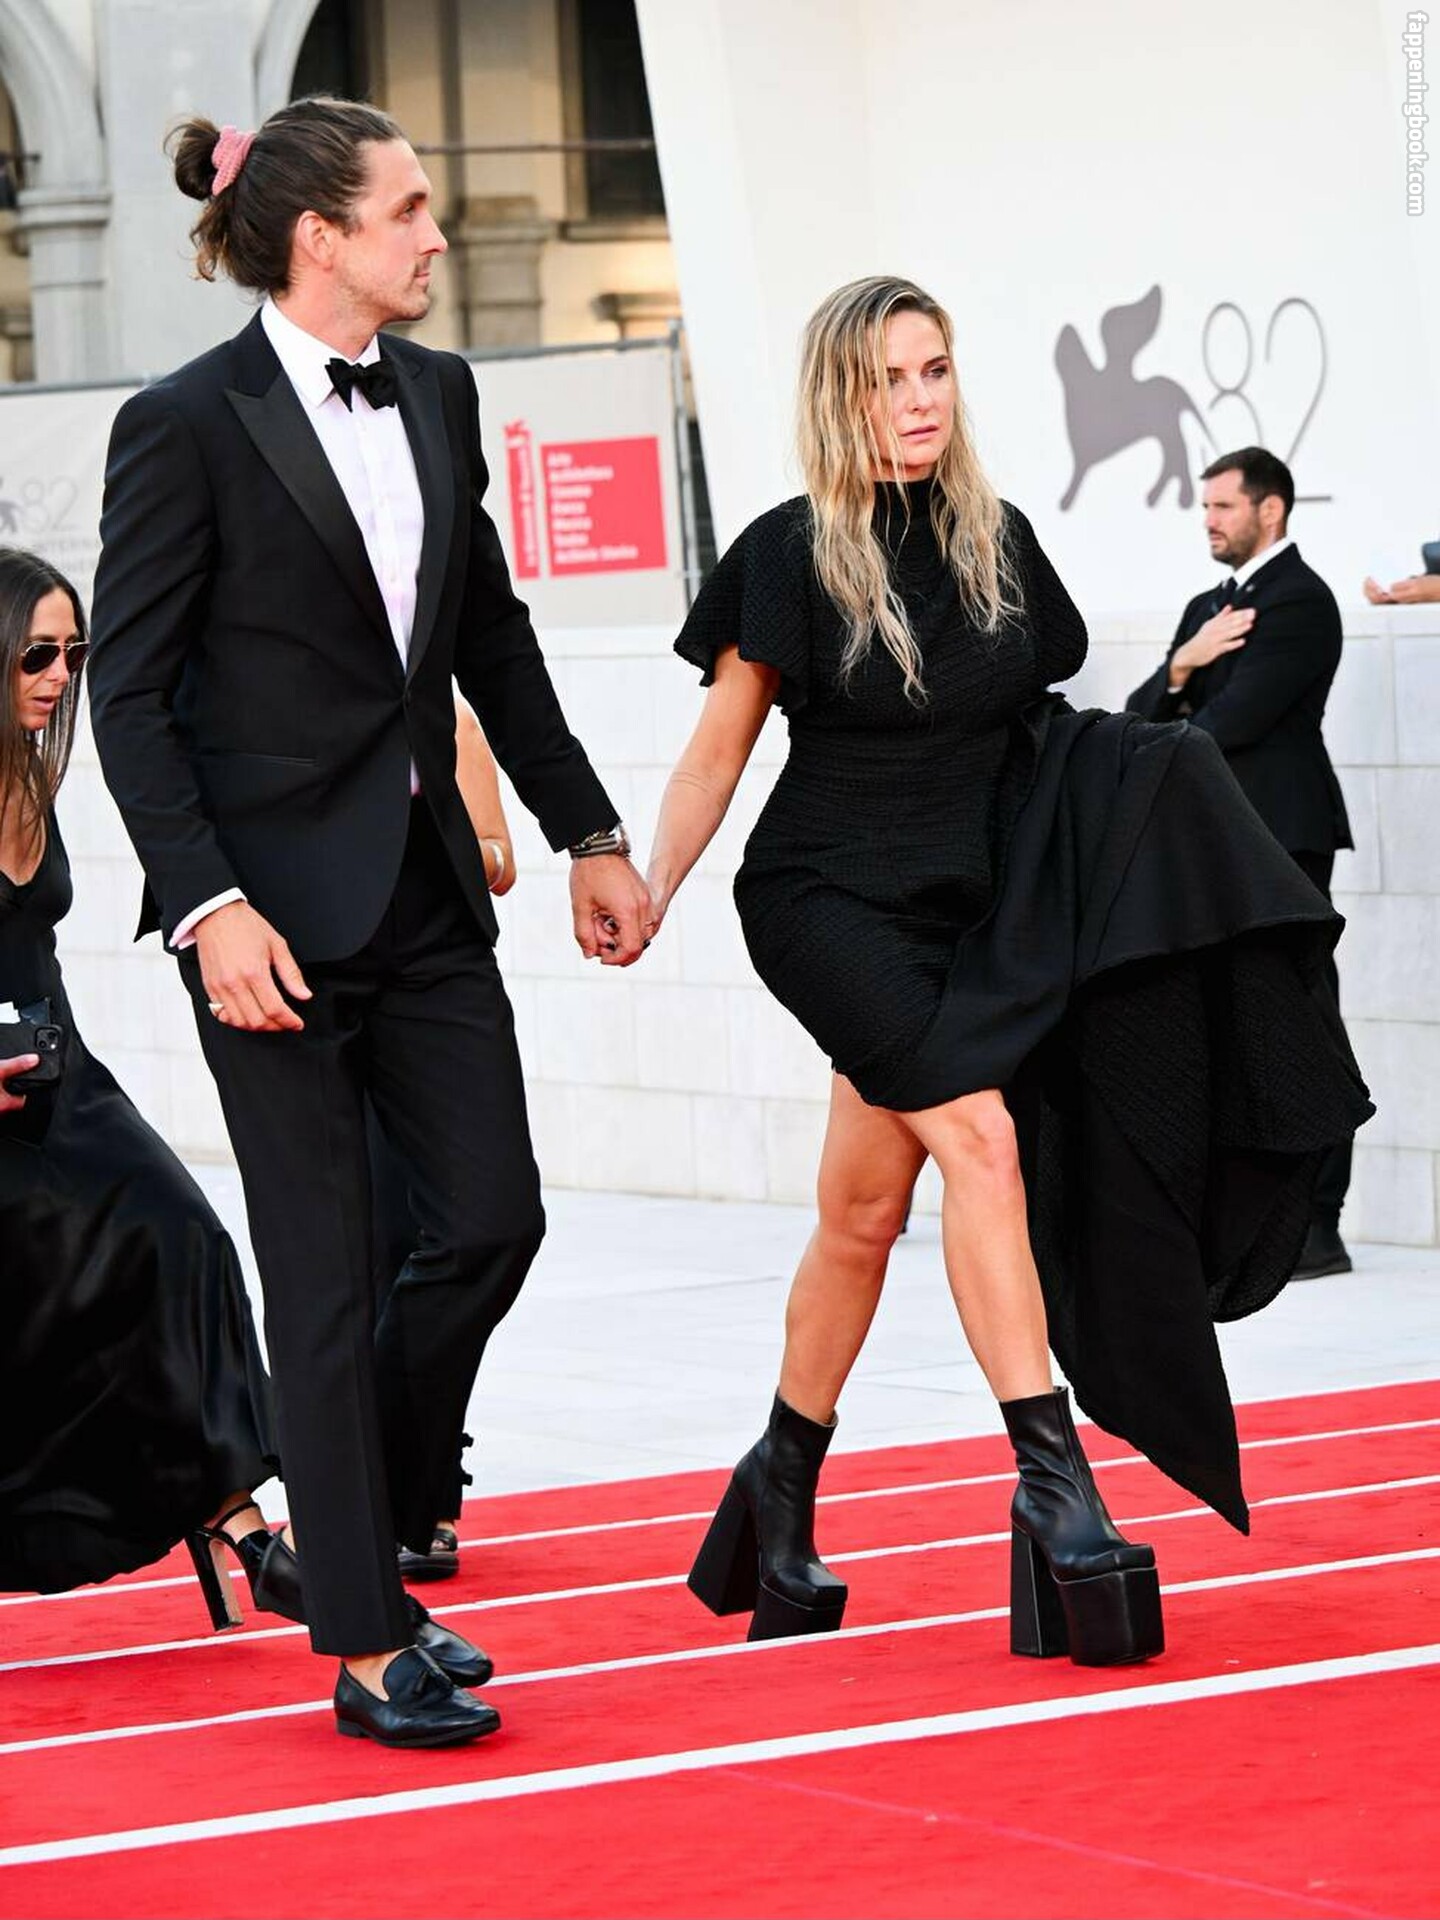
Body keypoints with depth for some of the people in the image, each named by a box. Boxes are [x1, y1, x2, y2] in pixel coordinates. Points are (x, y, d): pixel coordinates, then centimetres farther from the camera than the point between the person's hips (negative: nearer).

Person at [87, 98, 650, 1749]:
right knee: (327, 1279, -1)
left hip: (426, 888, 7)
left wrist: (586, 833, 19)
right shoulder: (185, 425, -11)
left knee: (491, 1220, 4)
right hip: (278, 904, -7)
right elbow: (129, 693, -11)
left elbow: (493, 639, 19)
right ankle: (365, 1644, 8)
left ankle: (356, 1531, 25)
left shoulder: (436, 397, 9)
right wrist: (209, 905, -19)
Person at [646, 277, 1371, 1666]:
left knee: (864, 1212, 10)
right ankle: (1052, 1483, -24)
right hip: (829, 901, -5)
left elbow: (1032, 730, 18)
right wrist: (648, 888, -13)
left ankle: (782, 1485, 28)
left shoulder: (997, 543, 7)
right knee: (981, 1136, -22)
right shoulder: (792, 554, -6)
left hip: (958, 911, 5)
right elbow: (718, 749, -2)